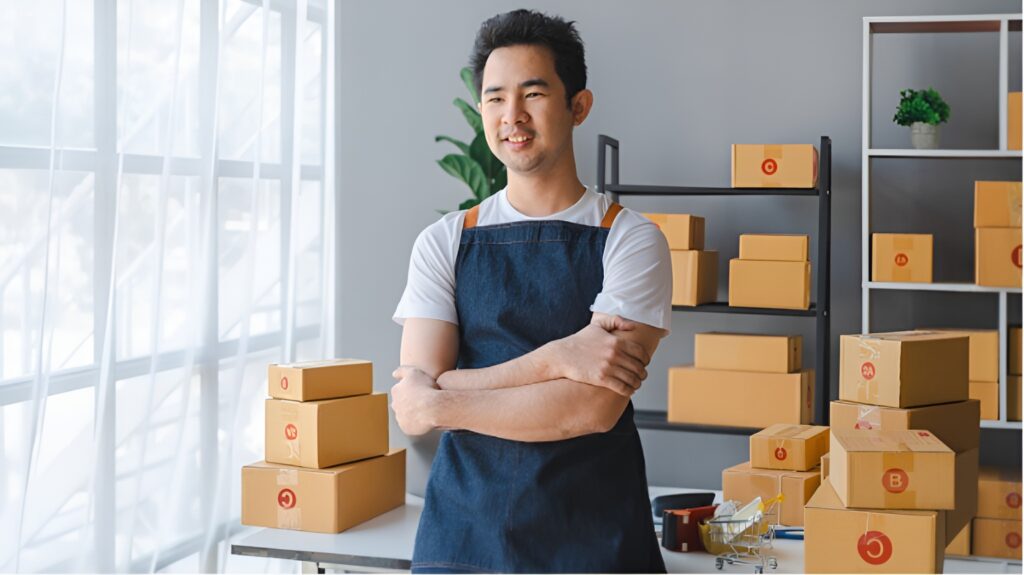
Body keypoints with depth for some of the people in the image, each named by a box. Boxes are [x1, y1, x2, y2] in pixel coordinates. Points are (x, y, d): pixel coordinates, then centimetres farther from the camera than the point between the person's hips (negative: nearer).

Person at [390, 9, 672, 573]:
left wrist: (441, 404, -9)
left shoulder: (630, 240, -5)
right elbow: (412, 408, -8)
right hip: (463, 528, 2)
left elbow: (593, 409, -16)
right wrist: (554, 360, -18)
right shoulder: (444, 242, 2)